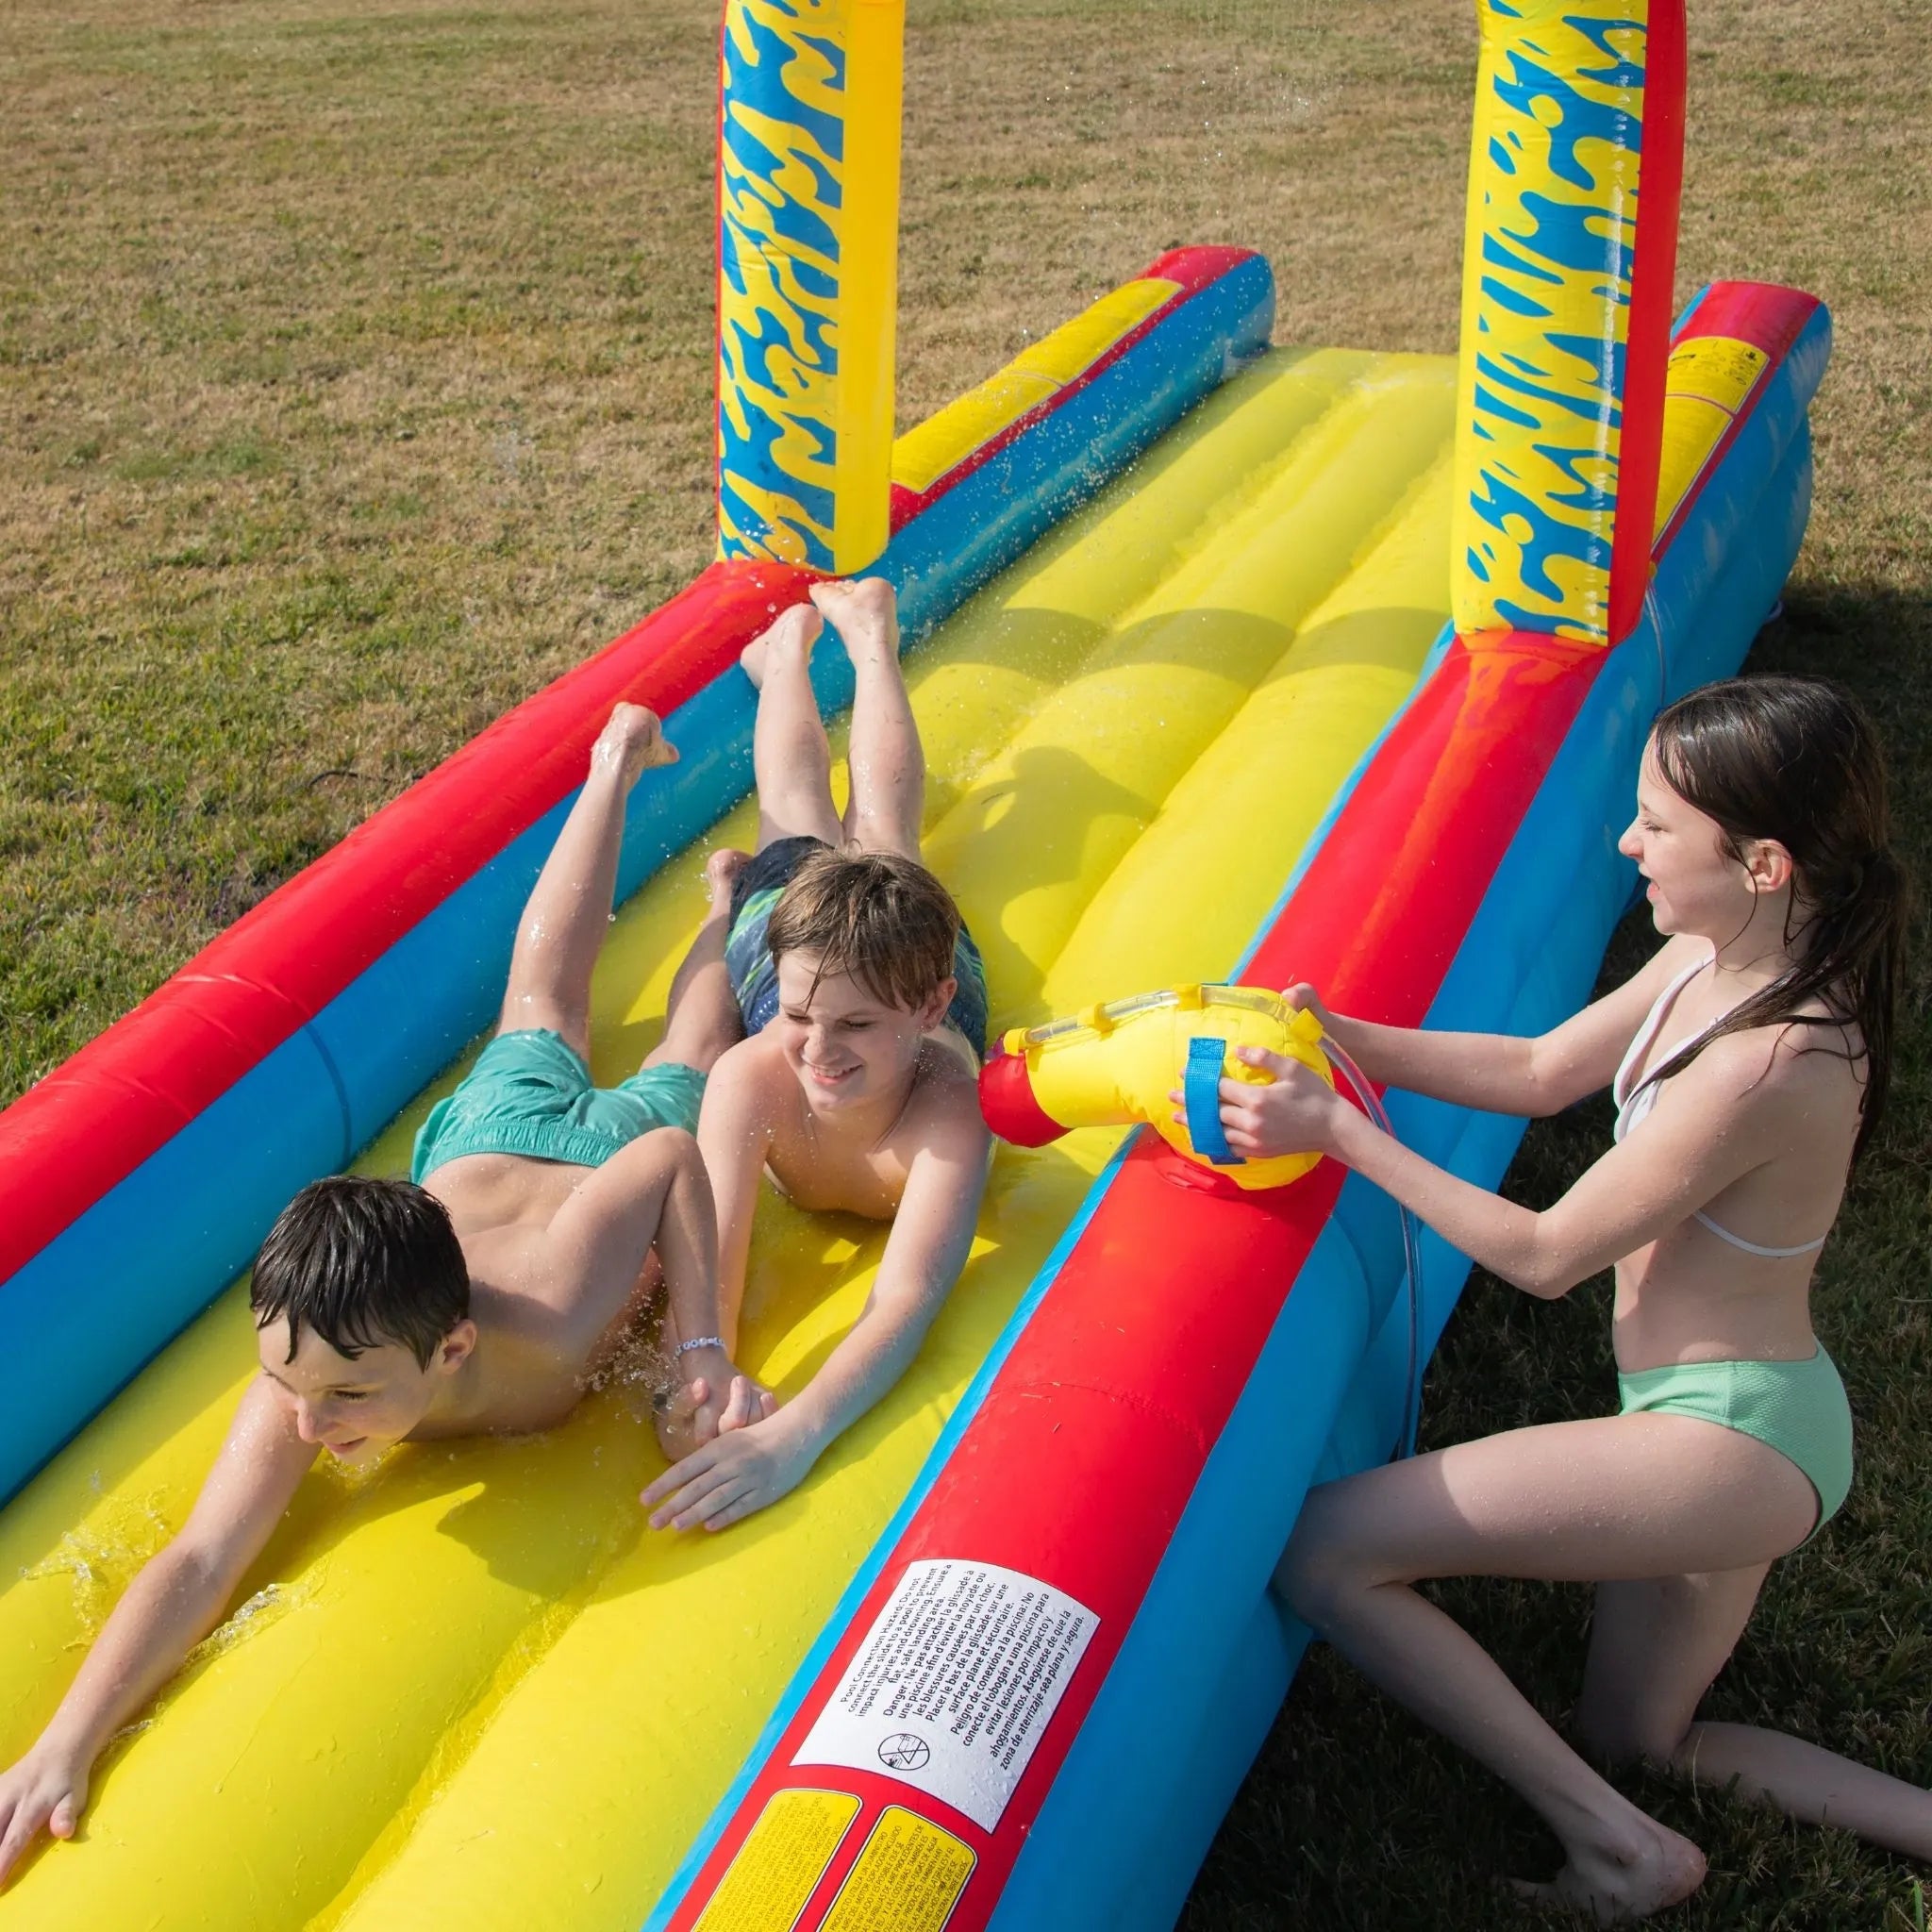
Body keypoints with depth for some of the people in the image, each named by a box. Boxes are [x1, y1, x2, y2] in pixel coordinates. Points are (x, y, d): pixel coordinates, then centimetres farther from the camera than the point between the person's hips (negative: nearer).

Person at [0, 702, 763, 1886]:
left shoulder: (550, 1330, -51)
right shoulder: (307, 1368, -43)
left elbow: (671, 1153, -38)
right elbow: (199, 1563, -47)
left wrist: (701, 1353, -41)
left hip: (622, 1151, -3)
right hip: (489, 1138, 3)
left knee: (695, 1064, 32)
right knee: (541, 1014, 34)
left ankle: (729, 900, 60)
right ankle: (618, 766, 56)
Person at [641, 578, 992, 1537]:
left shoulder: (947, 1107, -54)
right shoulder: (755, 1078, -49)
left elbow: (909, 1296, -63)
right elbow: (703, 1268, -52)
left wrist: (796, 1433, -79)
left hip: (925, 950, 0)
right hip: (788, 922, 0)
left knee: (880, 830, 34)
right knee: (797, 821, 35)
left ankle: (869, 634, 60)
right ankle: (793, 646, 63)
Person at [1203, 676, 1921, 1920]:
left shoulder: (1762, 1065, -30)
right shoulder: (1713, 959, -3)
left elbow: (1544, 1256, -20)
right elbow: (1541, 1073, 10)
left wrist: (1342, 1132, -16)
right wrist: (1346, 1042, 0)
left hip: (1728, 1437, -10)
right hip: (1736, 1424, 10)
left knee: (1322, 1552, -10)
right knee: (1643, 1743, 25)